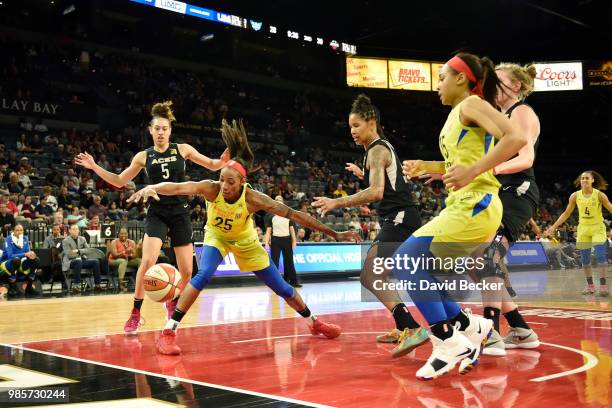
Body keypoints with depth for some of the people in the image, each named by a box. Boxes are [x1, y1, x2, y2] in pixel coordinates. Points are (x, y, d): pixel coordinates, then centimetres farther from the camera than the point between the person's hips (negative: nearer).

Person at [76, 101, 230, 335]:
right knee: (148, 261, -21)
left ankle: (172, 303, 33)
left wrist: (224, 160, -13)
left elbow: (212, 165, 9)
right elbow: (119, 181, 13)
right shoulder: (143, 156, 5)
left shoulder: (182, 149, 3)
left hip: (180, 213, 1)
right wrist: (95, 167, 2)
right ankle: (135, 314, -7)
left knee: (186, 272, 2)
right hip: (157, 213, -1)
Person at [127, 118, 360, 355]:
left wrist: (333, 233, -30)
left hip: (245, 241, 1)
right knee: (203, 275, -30)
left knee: (281, 287, 7)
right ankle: (169, 332, -22)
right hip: (216, 236, -1)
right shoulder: (211, 189, -33)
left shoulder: (253, 199, -34)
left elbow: (294, 215, -31)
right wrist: (152, 188, -68)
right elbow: (178, 187, -47)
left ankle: (313, 322, 33)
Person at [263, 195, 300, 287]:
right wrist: (266, 243, -7)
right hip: (275, 239, -2)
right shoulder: (271, 216, 3)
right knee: (274, 261, 0)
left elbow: (292, 229, 10)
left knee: (289, 261, 4)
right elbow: (268, 230, 1)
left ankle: (293, 281, 9)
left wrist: (294, 241, 3)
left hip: (287, 239, 2)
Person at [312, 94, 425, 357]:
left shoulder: (376, 150, -11)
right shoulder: (383, 147, 19)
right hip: (401, 219, 11)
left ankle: (413, 328, -28)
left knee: (369, 277, -19)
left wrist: (337, 203, -27)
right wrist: (362, 174, 30)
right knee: (380, 276, 22)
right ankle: (402, 329, 26)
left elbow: (376, 193, -25)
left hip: (398, 218, -11)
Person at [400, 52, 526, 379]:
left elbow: (516, 138, -22)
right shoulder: (456, 114, 21)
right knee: (419, 270, 8)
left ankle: (448, 342, -7)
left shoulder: (471, 104, -7)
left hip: (474, 207, -10)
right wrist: (425, 167, 19)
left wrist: (471, 171, -26)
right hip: (464, 207, 10)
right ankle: (470, 328, 12)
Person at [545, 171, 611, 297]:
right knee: (585, 259, 4)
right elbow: (566, 214, 5)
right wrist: (553, 227, 0)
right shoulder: (575, 196, -3)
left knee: (600, 255, -13)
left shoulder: (599, 194, -10)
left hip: (598, 228, -3)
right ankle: (590, 285, 15)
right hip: (583, 229, 3)